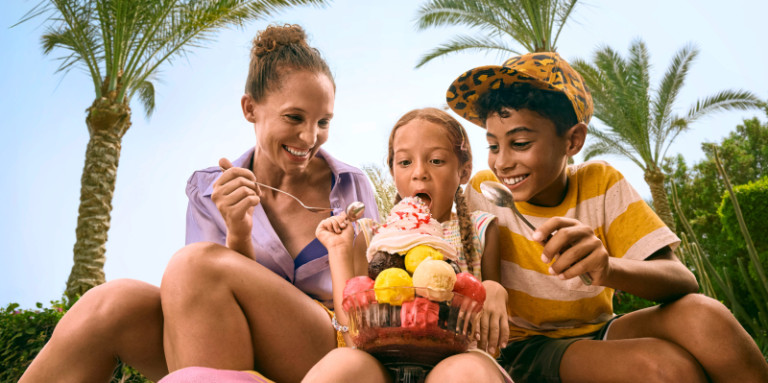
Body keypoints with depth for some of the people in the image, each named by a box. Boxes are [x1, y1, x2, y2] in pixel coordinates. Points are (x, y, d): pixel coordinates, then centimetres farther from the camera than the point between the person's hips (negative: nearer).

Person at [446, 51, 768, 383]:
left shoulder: (600, 183, -6)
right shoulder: (484, 191, -9)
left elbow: (684, 282, -16)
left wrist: (608, 268, -36)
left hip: (595, 334, 3)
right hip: (527, 348, -3)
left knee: (702, 315, -25)